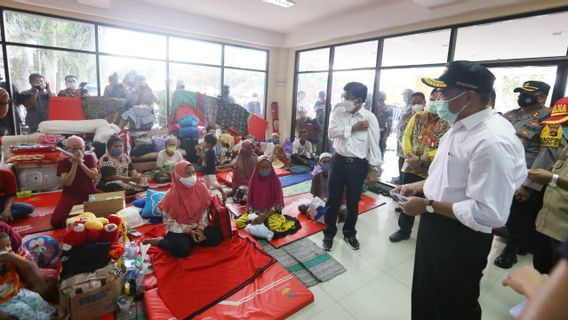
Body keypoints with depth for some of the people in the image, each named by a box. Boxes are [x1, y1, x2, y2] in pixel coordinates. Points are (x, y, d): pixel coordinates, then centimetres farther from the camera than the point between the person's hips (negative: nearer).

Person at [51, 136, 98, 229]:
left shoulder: (90, 158, 1)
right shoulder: (63, 162, -3)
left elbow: (95, 176, -12)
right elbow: (67, 183, -17)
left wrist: (81, 163, -19)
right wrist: (75, 163, -20)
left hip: (89, 194, 1)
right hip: (70, 197, 0)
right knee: (56, 221, -20)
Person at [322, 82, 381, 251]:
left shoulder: (370, 118, -7)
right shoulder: (338, 112, -1)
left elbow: (374, 145, -5)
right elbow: (331, 132, -13)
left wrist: (374, 169, -6)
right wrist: (354, 128, -16)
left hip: (358, 165, -1)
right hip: (338, 161, 2)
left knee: (353, 202, 14)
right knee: (333, 200, 10)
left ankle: (349, 233, 35)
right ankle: (329, 233, 28)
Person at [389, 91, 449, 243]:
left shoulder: (448, 123, -8)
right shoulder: (418, 116, 7)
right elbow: (407, 136, 5)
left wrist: (421, 161, -19)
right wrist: (409, 154, -11)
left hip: (430, 171, -4)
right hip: (410, 166, 4)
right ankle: (404, 230, 34)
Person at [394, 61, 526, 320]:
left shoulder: (492, 141, -28)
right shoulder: (459, 126, 2)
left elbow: (490, 213, -29)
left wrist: (429, 206, -22)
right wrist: (417, 187, 4)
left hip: (461, 239, -8)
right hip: (435, 227, 9)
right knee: (425, 297, 29)